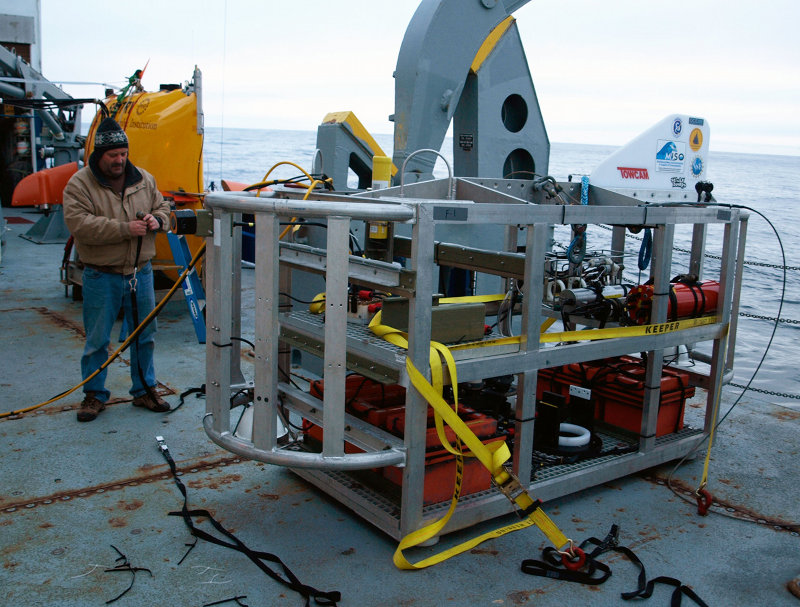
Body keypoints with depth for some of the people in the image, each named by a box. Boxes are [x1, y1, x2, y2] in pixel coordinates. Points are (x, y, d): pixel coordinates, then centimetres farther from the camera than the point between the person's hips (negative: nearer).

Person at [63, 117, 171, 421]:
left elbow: (162, 207, 16)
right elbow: (80, 225, -20)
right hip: (102, 277, -4)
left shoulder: (143, 179, 6)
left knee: (145, 336, 12)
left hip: (140, 273, 4)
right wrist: (124, 229, -24)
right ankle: (94, 395, 21)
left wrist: (157, 220, -9)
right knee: (97, 340, 6)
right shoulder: (79, 184, -8)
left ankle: (144, 390, 27)